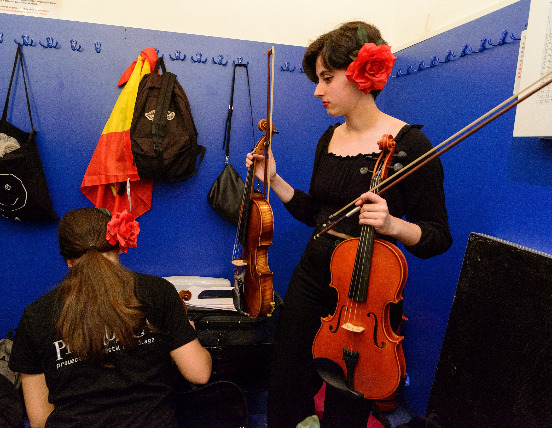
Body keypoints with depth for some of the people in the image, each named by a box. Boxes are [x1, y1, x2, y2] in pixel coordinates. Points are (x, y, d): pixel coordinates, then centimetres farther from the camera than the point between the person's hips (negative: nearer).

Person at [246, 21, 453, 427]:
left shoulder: (408, 143, -14)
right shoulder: (329, 139, 5)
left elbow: (438, 236, -11)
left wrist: (392, 225, -30)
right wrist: (274, 180, 4)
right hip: (313, 276, 6)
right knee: (285, 386, 17)